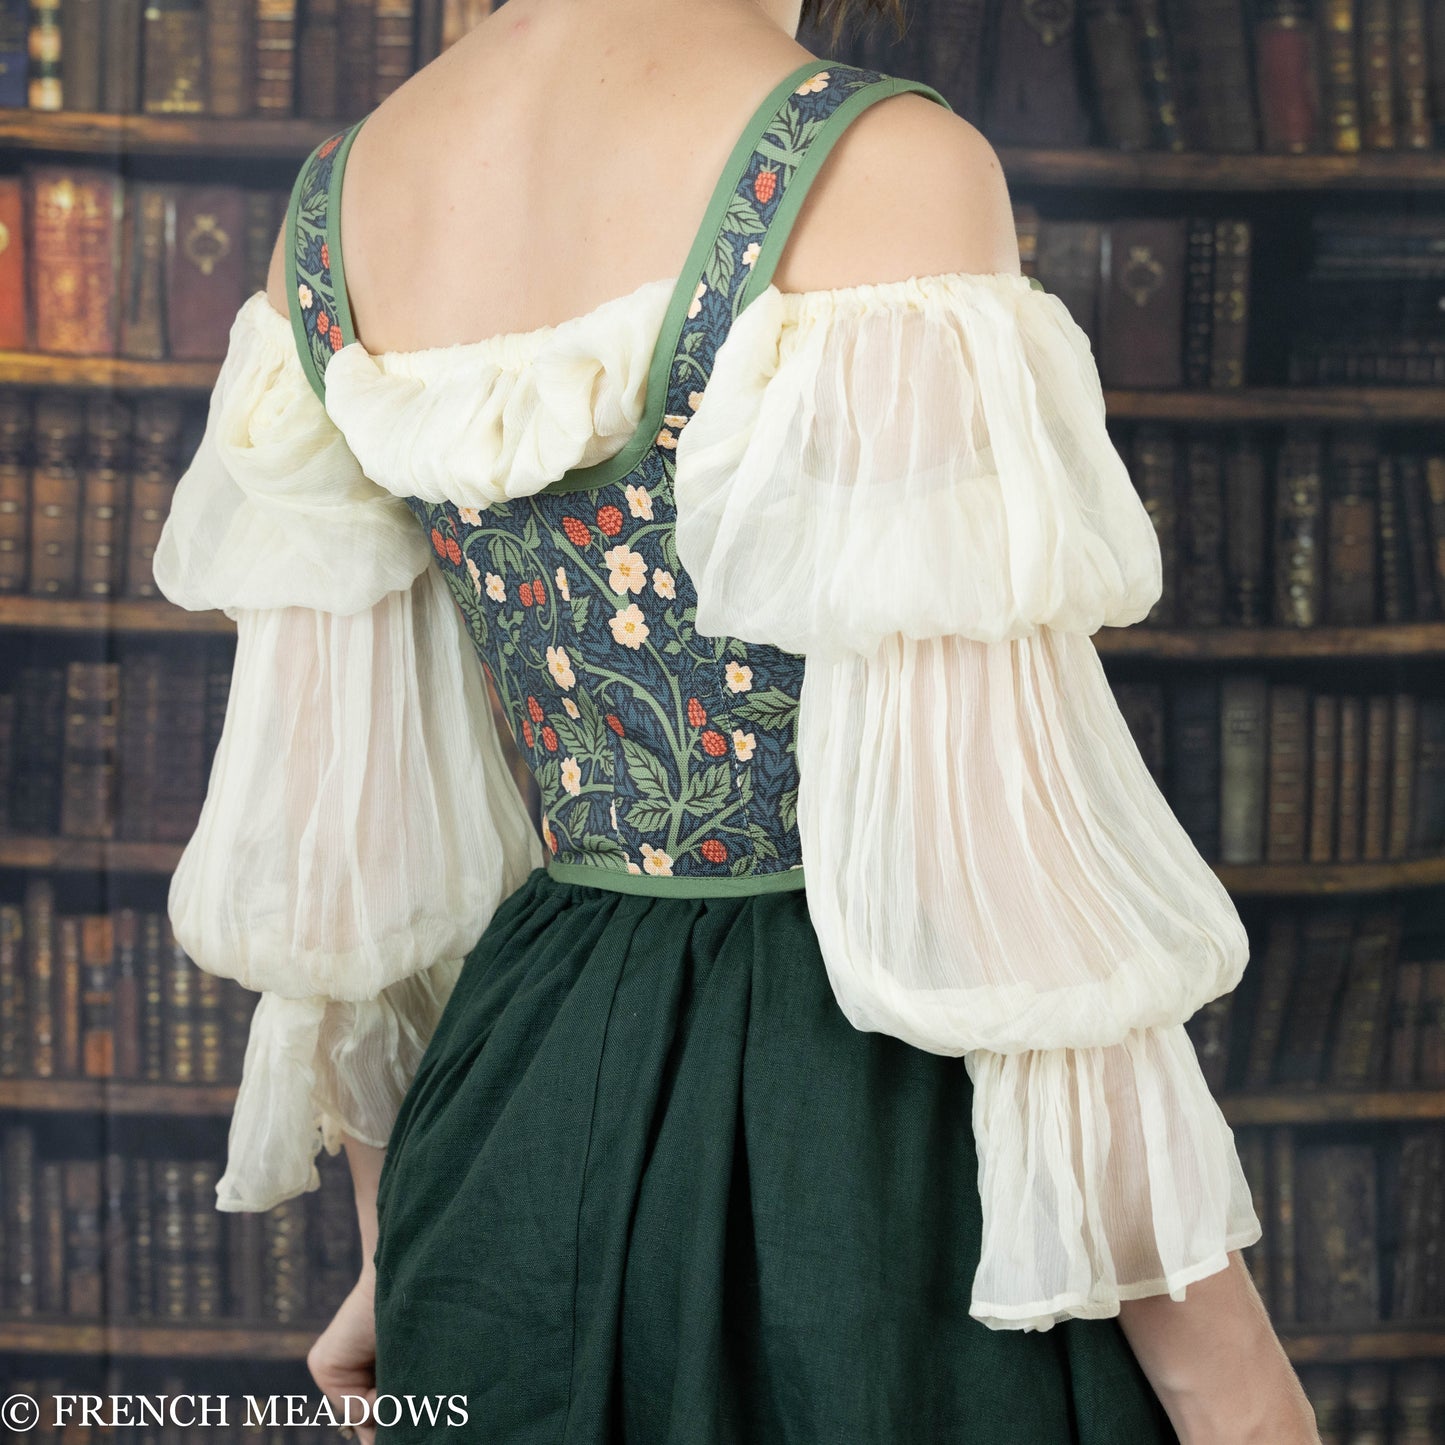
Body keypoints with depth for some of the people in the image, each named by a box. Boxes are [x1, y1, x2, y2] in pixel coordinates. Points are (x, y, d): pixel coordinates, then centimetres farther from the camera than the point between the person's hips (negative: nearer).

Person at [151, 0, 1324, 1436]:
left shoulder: (340, 196, 0)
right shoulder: (881, 171, -20)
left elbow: (322, 812, 5)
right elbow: (981, 837, -22)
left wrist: (396, 1234, 18)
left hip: (514, 1133, 6)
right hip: (866, 1141, -6)